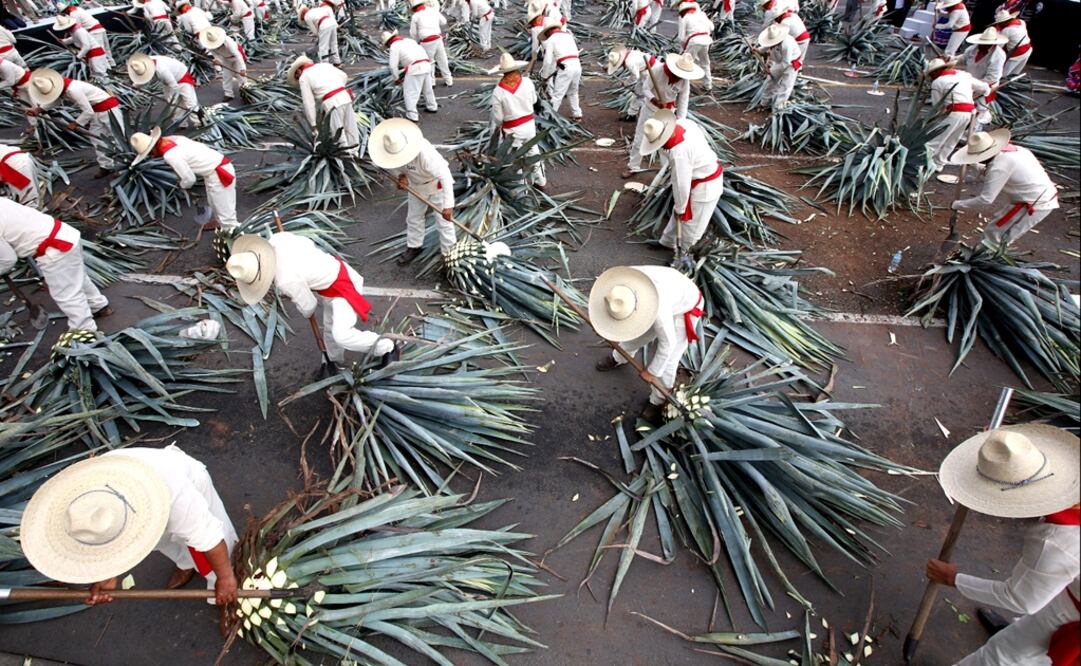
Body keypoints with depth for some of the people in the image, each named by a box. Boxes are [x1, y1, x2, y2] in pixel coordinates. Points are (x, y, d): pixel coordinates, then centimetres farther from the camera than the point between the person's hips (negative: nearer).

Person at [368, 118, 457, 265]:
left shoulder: (425, 153, -43)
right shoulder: (392, 148, -25)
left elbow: (445, 176, -45)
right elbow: (388, 163, -2)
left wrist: (448, 205, -49)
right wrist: (400, 175, -23)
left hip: (436, 183, -6)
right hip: (415, 184, 6)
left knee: (443, 220, -1)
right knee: (414, 217, 19)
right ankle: (414, 247, 39)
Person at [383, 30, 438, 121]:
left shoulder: (394, 46, 2)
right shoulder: (407, 40, 24)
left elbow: (393, 65, -4)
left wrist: (397, 78, 10)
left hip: (415, 68, -8)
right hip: (426, 64, 8)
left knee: (410, 92, -1)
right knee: (428, 88, 25)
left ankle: (412, 116, -4)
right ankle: (432, 107, 42)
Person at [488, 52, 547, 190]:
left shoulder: (498, 91, -18)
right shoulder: (527, 82, -11)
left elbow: (497, 117, -11)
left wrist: (494, 132, 4)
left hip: (512, 129, -4)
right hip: (529, 124, 4)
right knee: (534, 153, 21)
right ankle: (540, 182, 36)